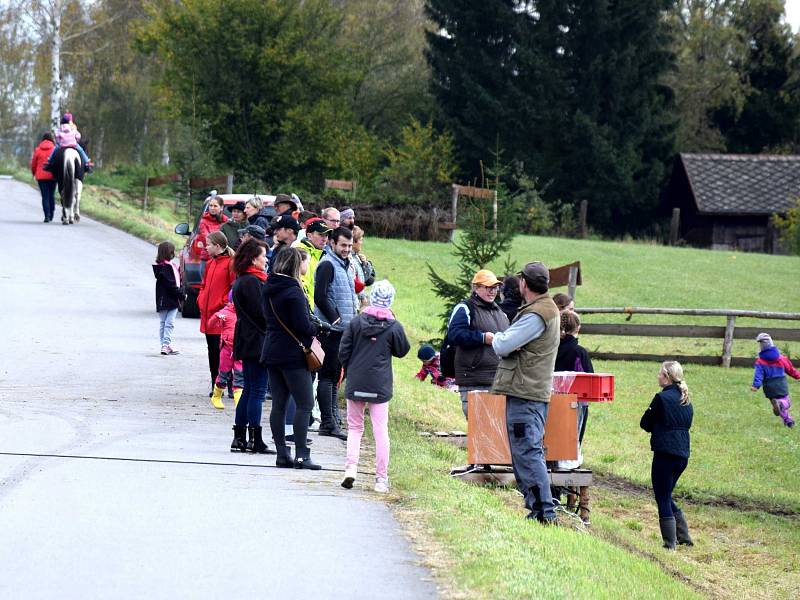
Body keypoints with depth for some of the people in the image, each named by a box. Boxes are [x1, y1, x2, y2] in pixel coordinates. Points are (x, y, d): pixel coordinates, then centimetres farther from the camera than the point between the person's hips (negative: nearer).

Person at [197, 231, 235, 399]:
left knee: (222, 352, -8)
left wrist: (224, 303, -15)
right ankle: (215, 386, 18)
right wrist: (201, 301, 9)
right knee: (212, 353, 12)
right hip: (208, 315, 8)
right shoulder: (210, 264, 16)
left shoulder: (230, 263, -10)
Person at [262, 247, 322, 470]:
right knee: (304, 405, -3)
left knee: (279, 404, 9)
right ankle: (301, 454, -7)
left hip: (271, 351, 8)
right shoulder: (293, 292, -17)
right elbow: (304, 325, -20)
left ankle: (282, 453, 10)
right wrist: (315, 328, 2)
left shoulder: (269, 289, 8)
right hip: (293, 354, -8)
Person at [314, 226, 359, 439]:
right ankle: (328, 423, -9)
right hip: (331, 330, -10)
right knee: (328, 376, -8)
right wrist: (334, 318, -17)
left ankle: (333, 420, 20)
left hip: (343, 329, 10)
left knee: (334, 376, 14)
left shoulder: (344, 264, 17)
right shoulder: (327, 264, -12)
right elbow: (320, 296, -21)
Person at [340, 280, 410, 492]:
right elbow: (402, 351, 8)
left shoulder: (356, 322, -3)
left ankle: (351, 467, -5)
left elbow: (343, 351, 0)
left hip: (355, 384, 1)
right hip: (380, 386, -1)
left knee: (354, 427, 13)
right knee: (380, 430, 3)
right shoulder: (394, 327, -7)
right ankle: (381, 478, 2)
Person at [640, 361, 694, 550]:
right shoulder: (686, 401, 12)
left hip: (665, 453, -8)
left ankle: (670, 543, -1)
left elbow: (645, 423, -5)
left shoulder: (661, 398, -12)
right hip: (683, 454, 8)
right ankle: (684, 536, 21)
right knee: (667, 497, 21)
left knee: (663, 500, 0)